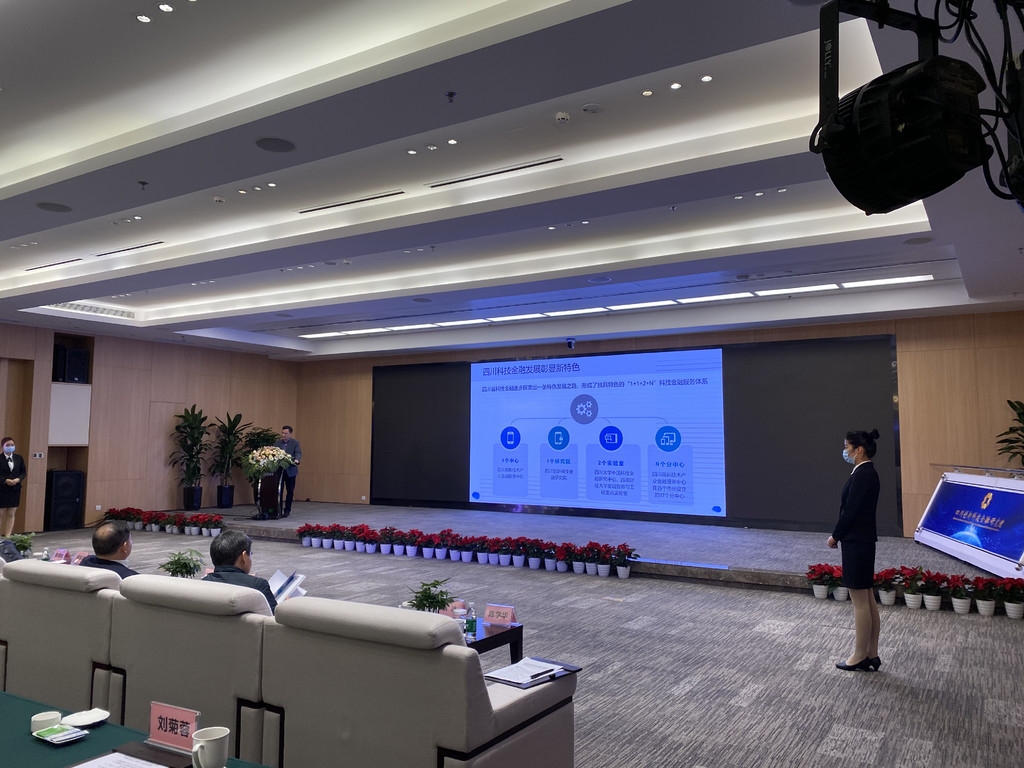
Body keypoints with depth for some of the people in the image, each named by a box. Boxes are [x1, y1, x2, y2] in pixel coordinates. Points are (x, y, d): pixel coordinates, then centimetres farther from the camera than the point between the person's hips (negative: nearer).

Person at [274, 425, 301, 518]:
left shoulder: (295, 443, 0)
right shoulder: (277, 443, 8)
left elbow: (298, 453, -14)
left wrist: (296, 460, -35)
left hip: (290, 471, -2)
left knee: (289, 491, 5)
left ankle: (287, 510, 15)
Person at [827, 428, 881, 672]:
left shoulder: (862, 475, -19)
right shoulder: (867, 472, 11)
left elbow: (851, 510, -19)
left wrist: (835, 535, -7)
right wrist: (839, 534, 12)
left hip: (856, 542, -10)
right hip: (862, 541, 10)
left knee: (860, 601, 0)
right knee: (867, 599, 14)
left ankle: (860, 656, 11)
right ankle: (871, 654, 22)